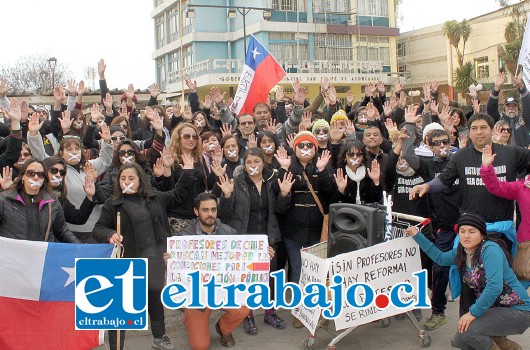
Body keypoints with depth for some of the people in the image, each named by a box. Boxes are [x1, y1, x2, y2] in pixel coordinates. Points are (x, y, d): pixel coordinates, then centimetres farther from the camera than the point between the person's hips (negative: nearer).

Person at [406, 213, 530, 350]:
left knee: (467, 331, -24)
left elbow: (495, 286, -30)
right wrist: (417, 235, 17)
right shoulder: (462, 251, 3)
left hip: (517, 310, -9)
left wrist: (473, 313, -25)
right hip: (494, 308, 9)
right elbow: (440, 258, 21)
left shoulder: (490, 249, -21)